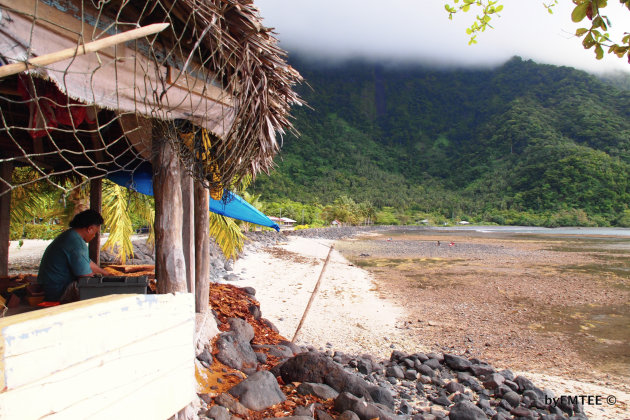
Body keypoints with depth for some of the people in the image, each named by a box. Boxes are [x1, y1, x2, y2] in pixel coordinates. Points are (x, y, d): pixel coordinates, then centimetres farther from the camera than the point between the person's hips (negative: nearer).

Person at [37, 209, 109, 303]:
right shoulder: (77, 243, -24)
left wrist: (107, 274, 27)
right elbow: (86, 275, -21)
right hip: (58, 293, -11)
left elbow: (87, 262, 22)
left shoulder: (69, 235, 11)